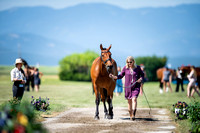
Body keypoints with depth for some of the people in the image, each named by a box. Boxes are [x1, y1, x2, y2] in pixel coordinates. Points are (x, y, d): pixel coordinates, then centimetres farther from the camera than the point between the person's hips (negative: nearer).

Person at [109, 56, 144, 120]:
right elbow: (121, 76, 4)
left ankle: (133, 114, -22)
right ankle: (130, 115, 25)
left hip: (136, 87, -2)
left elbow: (142, 74, 10)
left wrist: (141, 78, -10)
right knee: (129, 101, 11)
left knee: (134, 99, -20)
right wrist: (114, 77, -11)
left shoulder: (138, 68, -4)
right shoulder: (125, 68, -2)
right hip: (128, 87, 2)